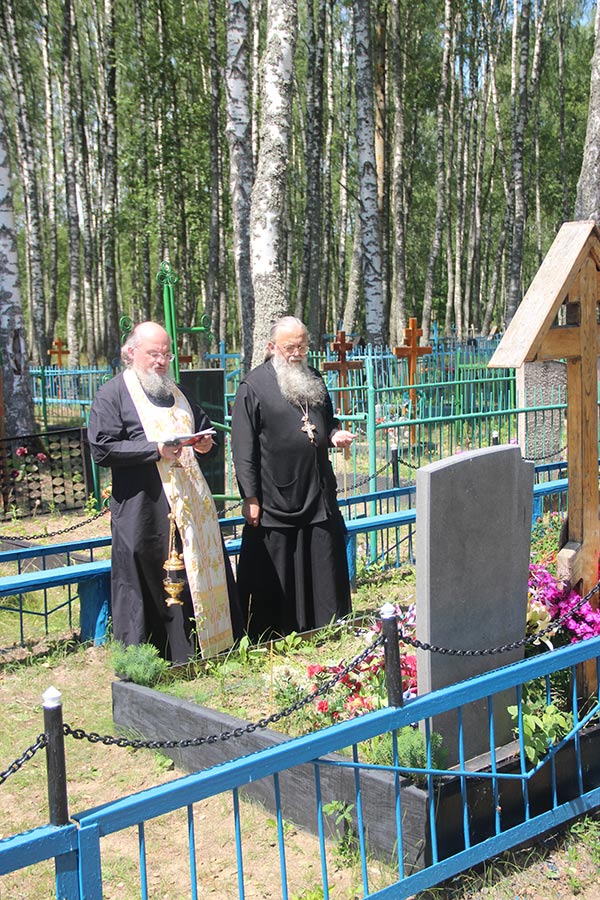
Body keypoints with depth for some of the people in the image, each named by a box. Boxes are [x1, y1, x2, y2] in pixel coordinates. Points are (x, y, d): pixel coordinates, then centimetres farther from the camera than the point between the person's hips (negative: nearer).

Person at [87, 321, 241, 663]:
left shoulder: (177, 393, 20)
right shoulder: (113, 395, -1)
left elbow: (205, 427, 29)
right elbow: (102, 449, -12)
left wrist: (207, 443, 4)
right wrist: (156, 450, -19)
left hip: (191, 505, 7)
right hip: (144, 514, -6)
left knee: (203, 576, 8)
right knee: (153, 588, -2)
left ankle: (214, 653, 19)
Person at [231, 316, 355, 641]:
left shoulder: (314, 379, 12)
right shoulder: (253, 386, -7)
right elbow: (243, 448, -9)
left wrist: (335, 434, 1)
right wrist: (250, 498, -13)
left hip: (319, 498, 6)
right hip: (275, 501, -6)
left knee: (325, 569, 11)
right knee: (275, 580, 4)